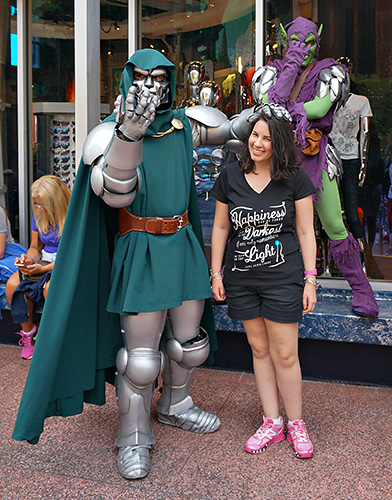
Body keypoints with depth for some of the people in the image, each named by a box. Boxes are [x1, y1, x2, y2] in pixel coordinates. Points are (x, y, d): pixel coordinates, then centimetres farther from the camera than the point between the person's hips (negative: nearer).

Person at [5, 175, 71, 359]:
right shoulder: (39, 216, 8)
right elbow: (35, 247, 17)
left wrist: (44, 268, -24)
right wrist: (29, 259, -7)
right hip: (43, 261, 7)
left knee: (50, 288, -37)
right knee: (12, 284, -20)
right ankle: (28, 332, -2)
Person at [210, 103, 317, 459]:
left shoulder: (295, 181, -2)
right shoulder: (230, 178, 3)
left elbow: (306, 233, 1)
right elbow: (220, 228, 8)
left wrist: (310, 280, -3)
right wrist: (216, 273, 5)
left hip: (283, 279, -2)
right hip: (240, 279, 3)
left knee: (285, 354, 2)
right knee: (259, 349, 12)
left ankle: (296, 423, 23)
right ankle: (272, 422, 26)